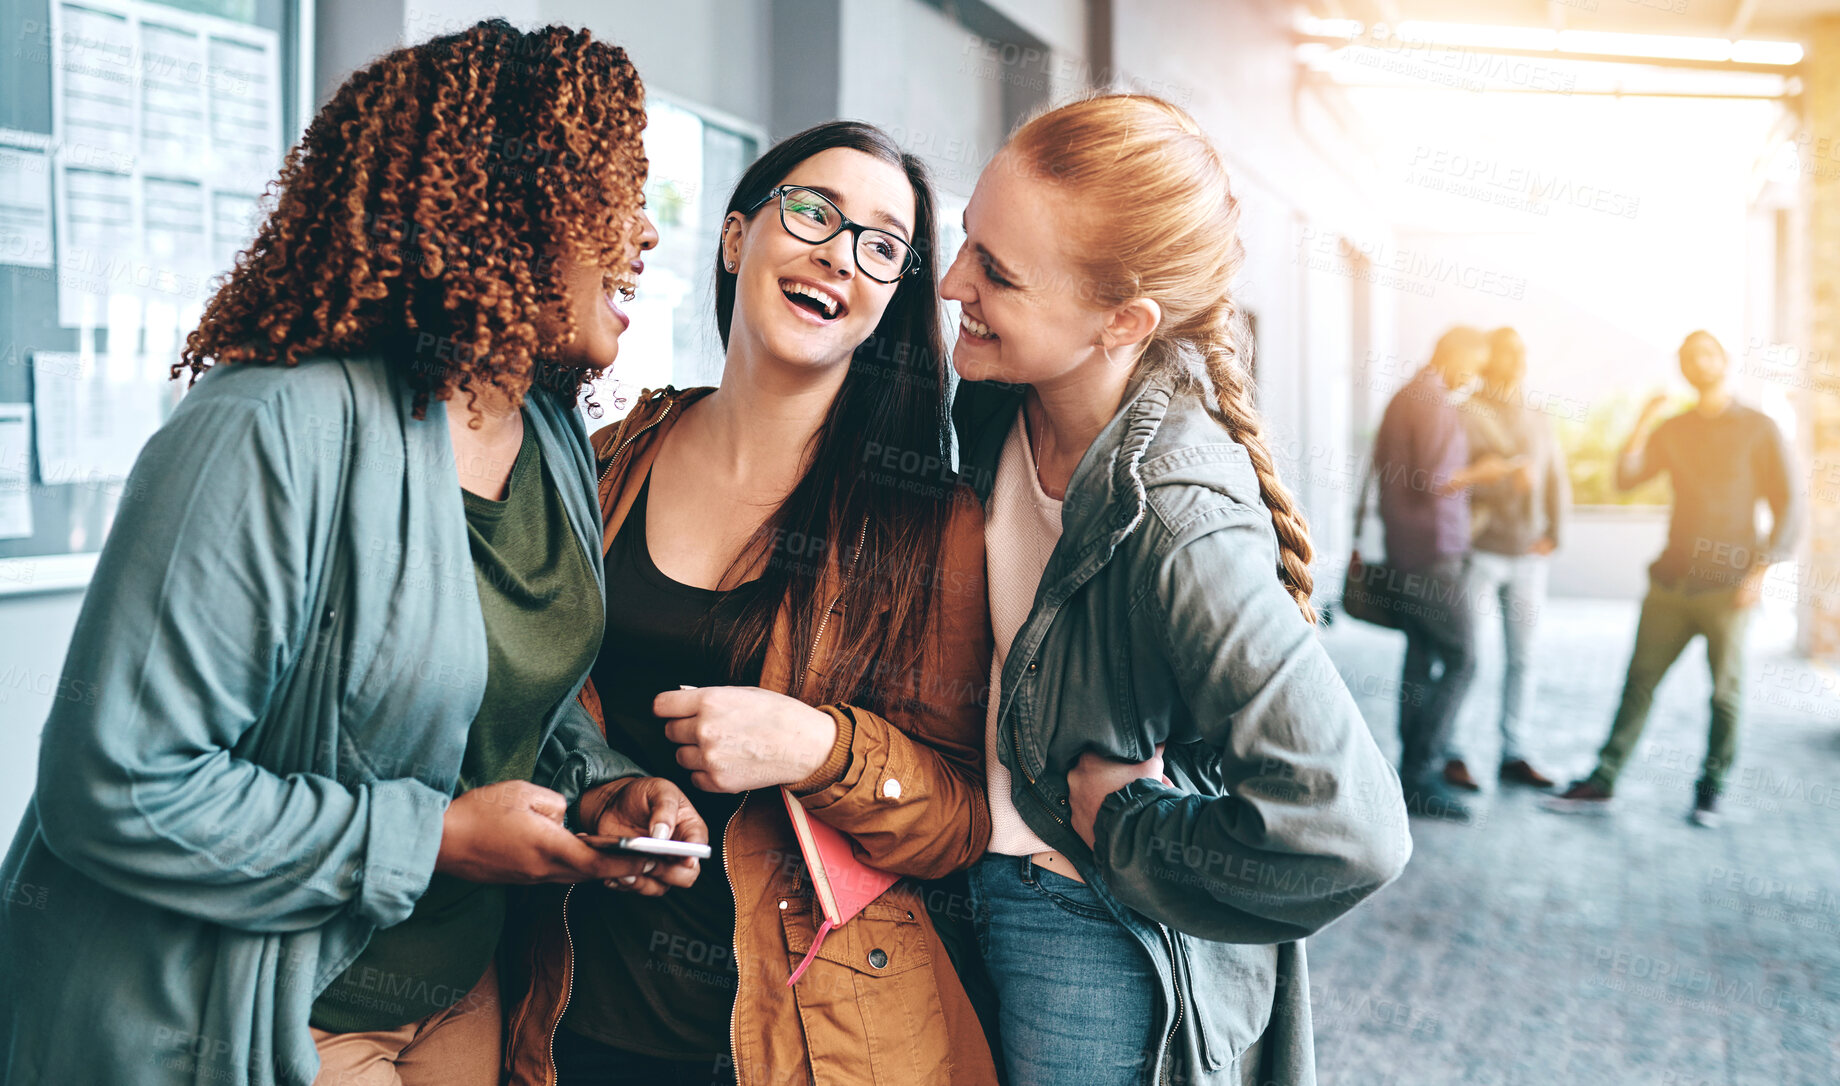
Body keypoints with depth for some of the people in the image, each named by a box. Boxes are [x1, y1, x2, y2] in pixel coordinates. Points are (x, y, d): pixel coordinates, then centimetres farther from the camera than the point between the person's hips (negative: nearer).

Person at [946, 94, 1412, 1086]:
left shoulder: (1175, 521, -32)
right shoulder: (999, 404, -9)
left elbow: (1345, 832, -35)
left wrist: (1126, 828, -20)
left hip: (1097, 944, -7)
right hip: (980, 883, 7)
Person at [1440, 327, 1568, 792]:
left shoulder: (1540, 423, 14)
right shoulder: (1467, 415, -3)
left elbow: (1558, 484, 16)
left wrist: (1552, 534, 4)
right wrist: (1510, 477, -23)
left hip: (1528, 557, 5)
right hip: (1481, 551, -5)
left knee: (1521, 658, 6)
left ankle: (1514, 755, 12)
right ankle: (1451, 754, 4)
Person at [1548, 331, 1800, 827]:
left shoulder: (1759, 429, 1)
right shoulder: (1672, 430, 12)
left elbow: (1788, 506, 0)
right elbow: (1625, 479, 3)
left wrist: (1762, 570, -10)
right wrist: (1642, 425, -9)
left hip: (1727, 586, -3)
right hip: (1671, 581, 3)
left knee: (1726, 692, 1)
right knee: (1639, 681, 3)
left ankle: (1710, 789, 16)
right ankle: (1602, 781, 6)